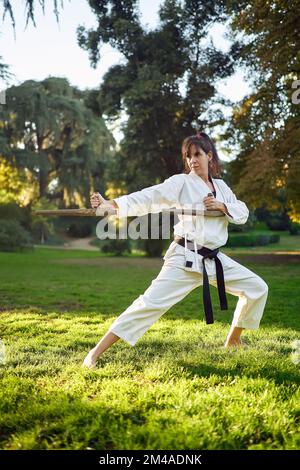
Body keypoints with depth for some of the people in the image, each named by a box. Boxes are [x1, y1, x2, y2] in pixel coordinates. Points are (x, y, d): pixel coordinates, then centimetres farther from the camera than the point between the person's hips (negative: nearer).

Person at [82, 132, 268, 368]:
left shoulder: (221, 186, 12)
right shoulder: (180, 183, -6)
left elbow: (243, 213, 13)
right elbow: (147, 198, -17)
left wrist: (222, 206, -8)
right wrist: (109, 203, -30)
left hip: (214, 259, 6)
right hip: (185, 259, -6)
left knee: (257, 288, 8)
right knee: (152, 302, -17)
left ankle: (233, 342, 26)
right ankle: (95, 354, -13)